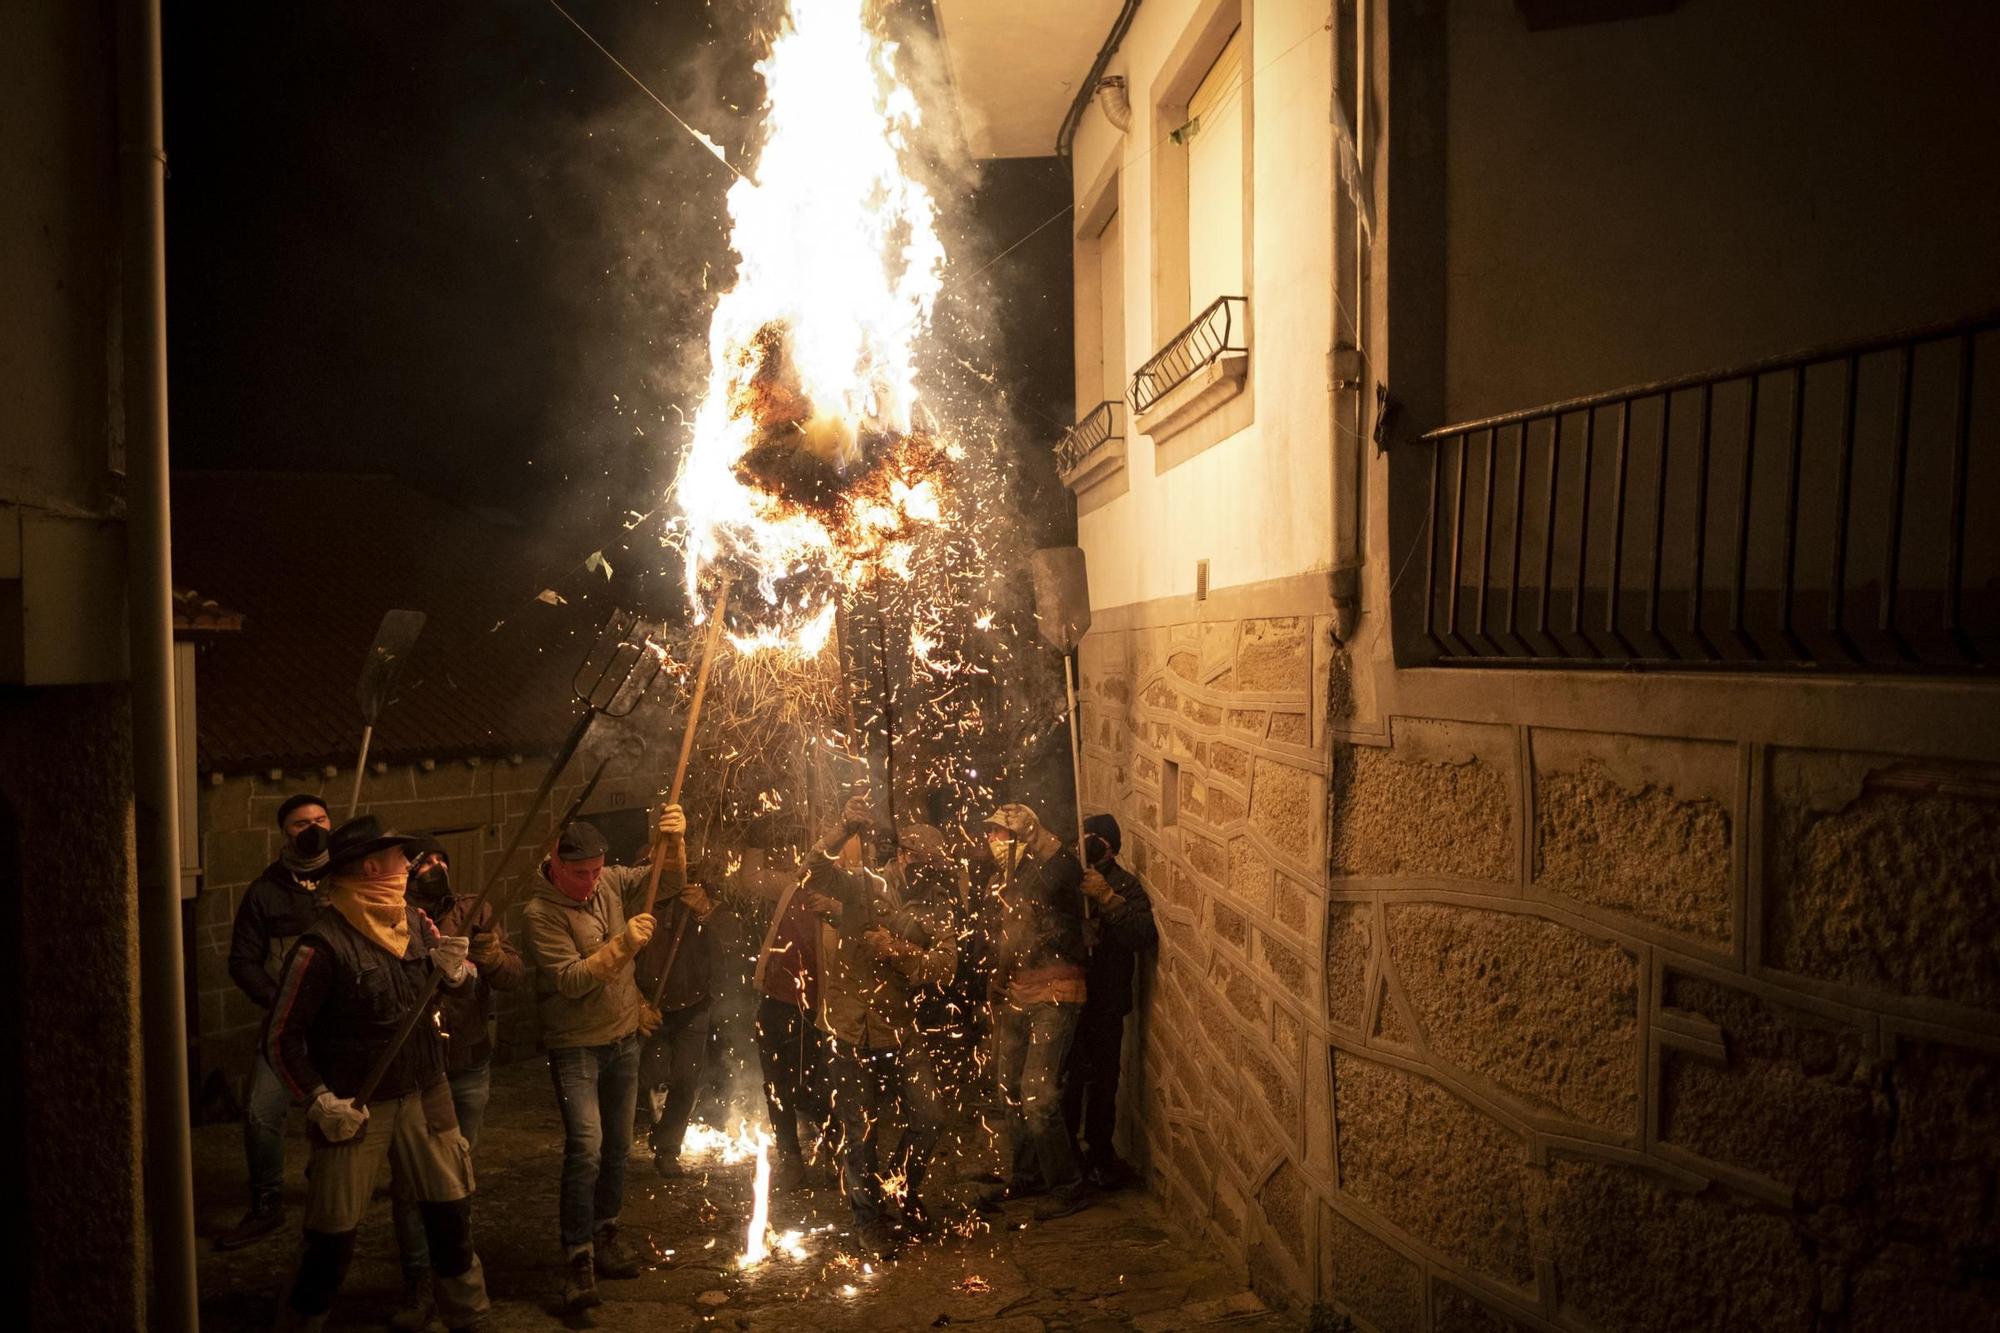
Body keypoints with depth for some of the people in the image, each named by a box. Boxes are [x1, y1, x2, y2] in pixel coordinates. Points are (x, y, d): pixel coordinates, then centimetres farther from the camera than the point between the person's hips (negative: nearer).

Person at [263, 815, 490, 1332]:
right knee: (334, 1234, 2)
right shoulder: (323, 944, -17)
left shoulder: (414, 920, 1)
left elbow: (466, 980, 12)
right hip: (356, 1106, -5)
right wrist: (321, 1102, -16)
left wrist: (459, 970, -11)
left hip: (424, 1094, 6)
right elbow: (280, 1039, -12)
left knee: (451, 1211, 13)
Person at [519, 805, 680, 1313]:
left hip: (623, 1038, 6)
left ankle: (604, 1233, 32)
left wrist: (673, 840, -20)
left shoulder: (610, 883, -2)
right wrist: (622, 946, -33)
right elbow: (570, 979, -23)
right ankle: (578, 1256, -2)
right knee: (586, 1146, -15)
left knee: (618, 1144, 15)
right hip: (575, 1046, -6)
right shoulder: (539, 914, -17)